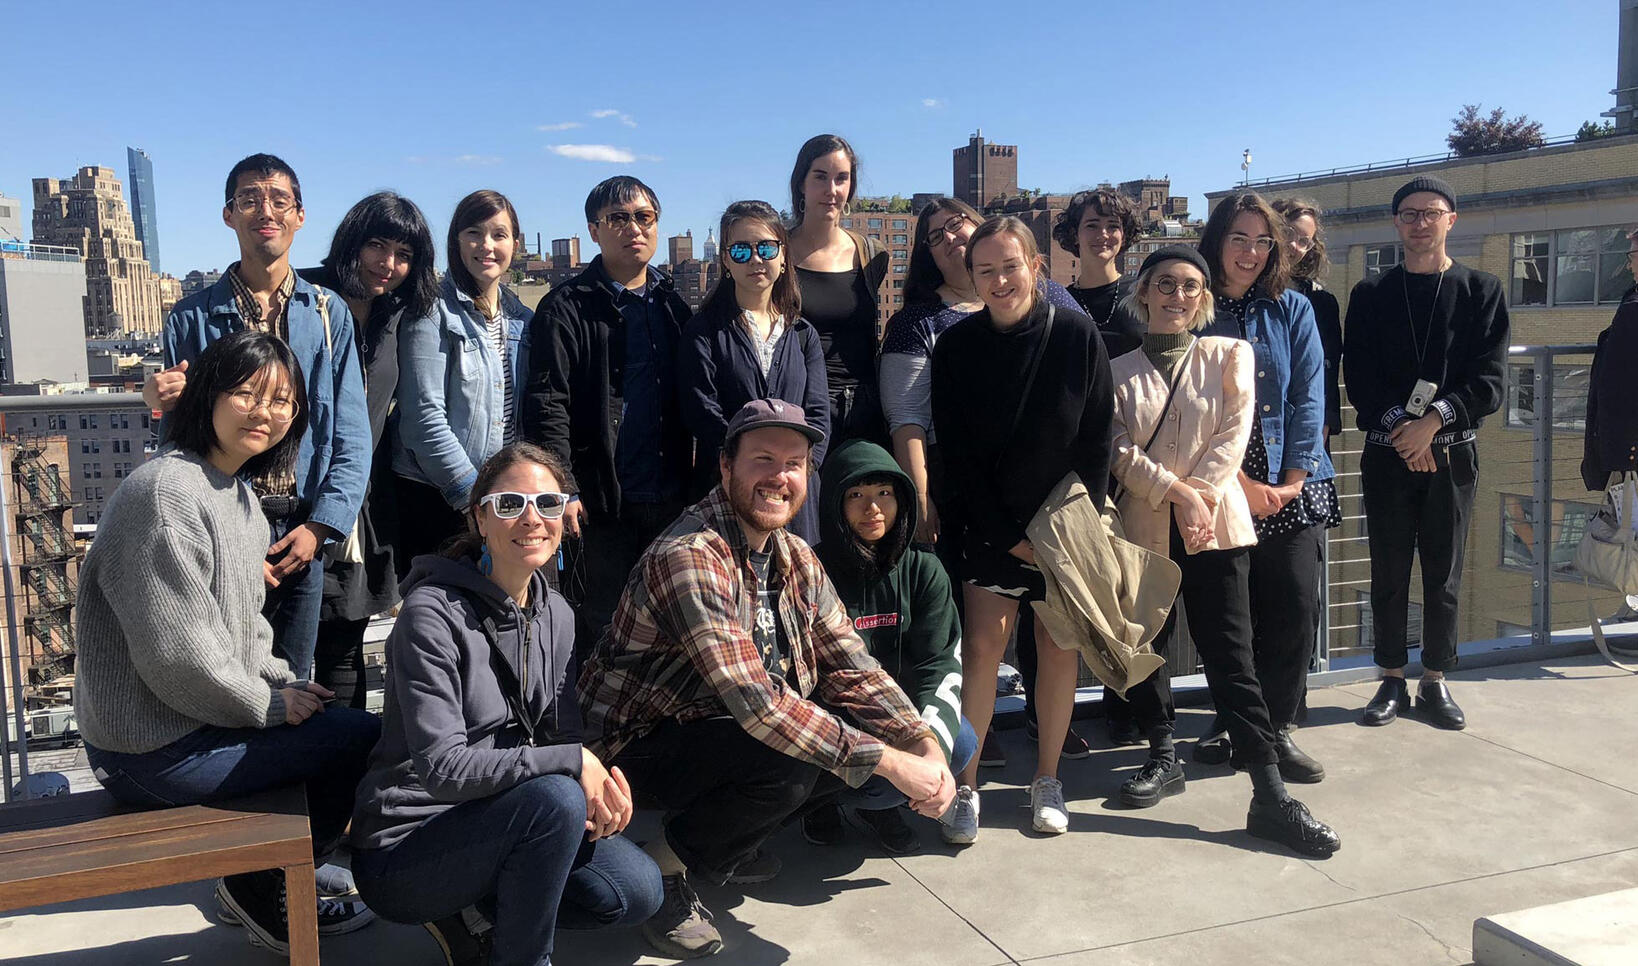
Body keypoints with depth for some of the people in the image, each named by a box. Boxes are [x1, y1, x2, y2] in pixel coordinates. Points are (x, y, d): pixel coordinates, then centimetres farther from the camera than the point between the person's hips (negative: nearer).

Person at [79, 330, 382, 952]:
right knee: (369, 739, -9)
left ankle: (277, 891, 26)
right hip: (155, 753, -10)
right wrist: (272, 704, -14)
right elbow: (178, 658, -26)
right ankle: (260, 894, 11)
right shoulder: (167, 493, -23)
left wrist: (283, 681, 4)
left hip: (199, 718, 10)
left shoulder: (239, 492, 10)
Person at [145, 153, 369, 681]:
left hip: (303, 532, 1)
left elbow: (351, 436, 2)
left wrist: (319, 526, -6)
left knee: (292, 679, 7)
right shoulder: (193, 316, 5)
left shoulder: (329, 314, 7)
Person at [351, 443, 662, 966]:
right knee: (556, 798, -31)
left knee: (637, 889, -10)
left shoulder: (556, 615, 5)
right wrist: (573, 764, -25)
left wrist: (604, 784, -17)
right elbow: (441, 767, -25)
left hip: (485, 824, 7)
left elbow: (564, 737, 5)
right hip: (401, 851, -7)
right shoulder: (433, 614, -19)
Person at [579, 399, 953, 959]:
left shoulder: (797, 561, 2)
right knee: (785, 766, -32)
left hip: (718, 730, 9)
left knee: (859, 742, -8)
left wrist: (925, 745, -17)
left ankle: (724, 848, 12)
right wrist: (889, 762, -33)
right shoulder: (689, 558, -27)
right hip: (642, 742, -8)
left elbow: (852, 670, 0)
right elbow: (755, 700, -34)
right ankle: (663, 869, -5)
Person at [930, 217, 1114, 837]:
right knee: (984, 643, -9)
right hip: (992, 523, 0)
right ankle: (966, 784, 2)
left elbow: (1097, 441, -3)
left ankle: (1047, 779, 20)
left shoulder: (1077, 336, -6)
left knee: (1059, 644, 5)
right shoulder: (956, 346, -6)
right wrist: (1009, 536, -9)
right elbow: (957, 454, -5)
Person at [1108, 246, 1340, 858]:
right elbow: (1118, 450, -2)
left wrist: (1202, 496, -14)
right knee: (1145, 650, 8)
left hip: (1216, 526, -2)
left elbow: (1234, 434, -2)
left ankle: (1270, 796, -3)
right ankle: (1163, 758, 28)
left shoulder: (1229, 355, 7)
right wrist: (1176, 491, -15)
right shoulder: (1118, 371, 8)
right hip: (1144, 528, 2)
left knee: (1230, 657, -5)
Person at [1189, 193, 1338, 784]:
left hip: (1293, 489, 2)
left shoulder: (1293, 309, 9)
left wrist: (1292, 480, -7)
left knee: (1296, 607, -4)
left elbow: (1310, 397, 3)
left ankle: (1276, 729, 10)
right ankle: (1232, 723, 20)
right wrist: (1240, 483, -11)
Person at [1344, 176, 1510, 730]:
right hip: (1387, 452, 0)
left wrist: (1434, 420, -16)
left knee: (1444, 574, 6)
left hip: (1452, 454, 0)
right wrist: (1399, 427, -13)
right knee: (1389, 573, 4)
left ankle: (1435, 682, 17)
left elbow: (1490, 382, -4)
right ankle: (1393, 680, 15)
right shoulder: (1370, 296, 7)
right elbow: (1358, 380, -1)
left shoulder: (1481, 291, 5)